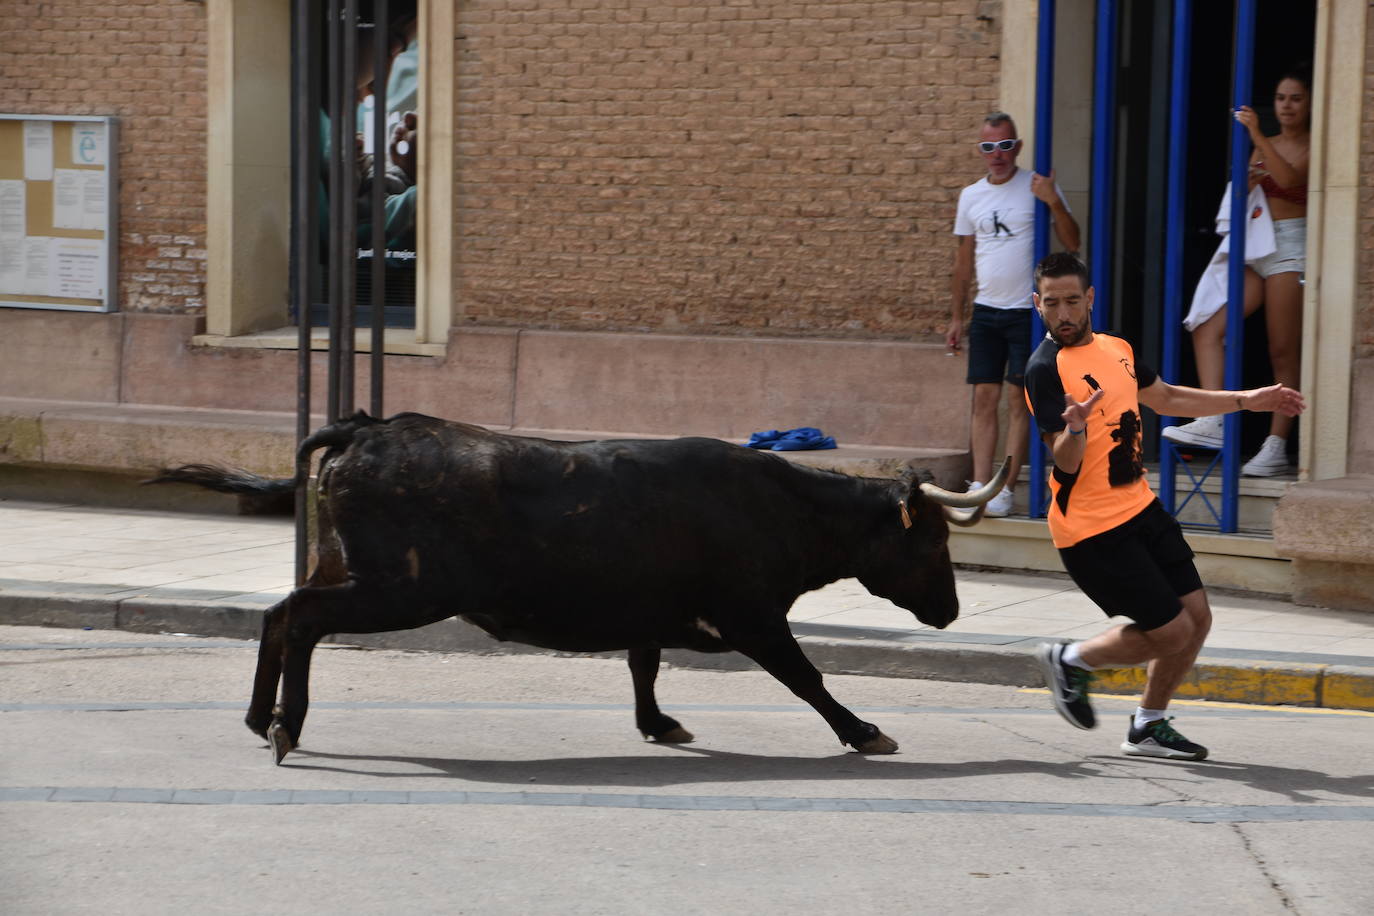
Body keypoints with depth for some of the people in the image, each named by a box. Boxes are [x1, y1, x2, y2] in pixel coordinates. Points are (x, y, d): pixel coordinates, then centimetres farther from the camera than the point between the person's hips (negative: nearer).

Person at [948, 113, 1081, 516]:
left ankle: (1005, 490, -2)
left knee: (1019, 399, -3)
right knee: (984, 398, 2)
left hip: (1027, 311, -4)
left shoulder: (1036, 187, -3)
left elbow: (1071, 243, -9)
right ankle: (979, 486, 3)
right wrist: (956, 317, 15)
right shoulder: (971, 196, 10)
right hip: (986, 311, 4)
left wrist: (1055, 202, -24)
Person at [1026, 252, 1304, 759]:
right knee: (1172, 631, -7)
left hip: (1141, 508, 8)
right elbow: (1066, 462, -22)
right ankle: (1071, 660, 14)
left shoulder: (1117, 349, 8)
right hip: (1093, 529, -8)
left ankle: (1148, 727, 23)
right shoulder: (1045, 369, -17)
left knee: (1197, 619, 7)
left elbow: (1166, 398, 25)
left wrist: (1247, 400, 25)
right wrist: (1075, 428, -44)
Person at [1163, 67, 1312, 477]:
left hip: (1291, 248, -6)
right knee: (1207, 330, -10)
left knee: (1283, 353, -5)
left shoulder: (1313, 148, -2)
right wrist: (1247, 179, -7)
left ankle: (1276, 447, -3)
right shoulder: (1265, 146, 16)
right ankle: (1212, 421, -16)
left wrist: (1256, 136, -27)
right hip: (1254, 251, 7)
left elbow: (1290, 179, -22)